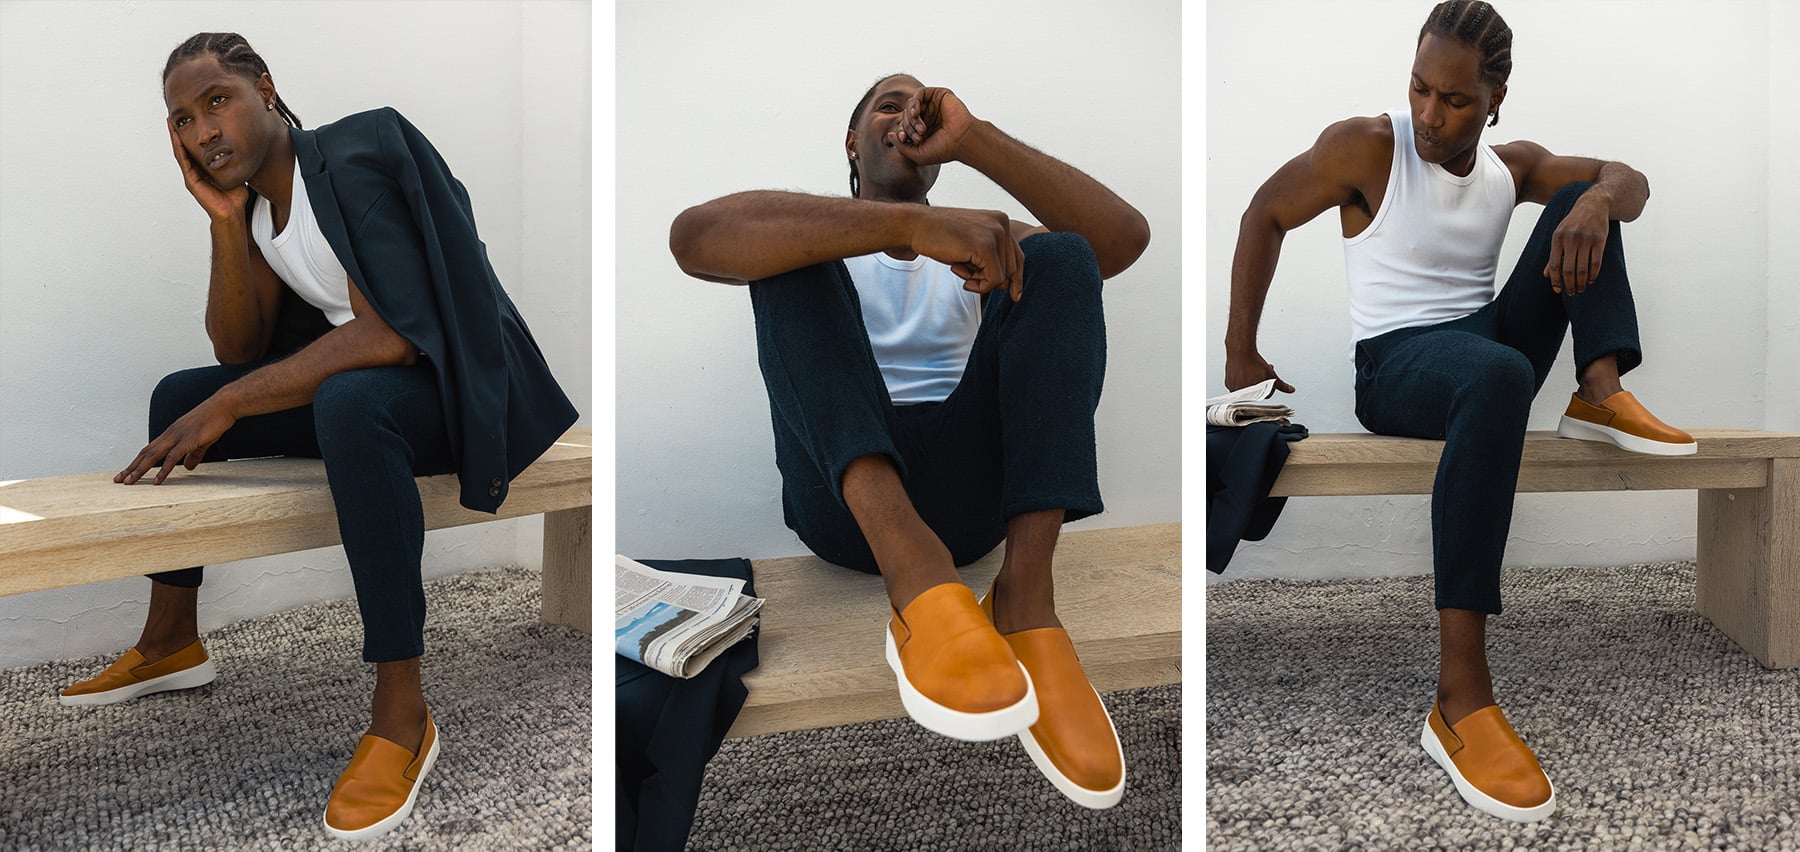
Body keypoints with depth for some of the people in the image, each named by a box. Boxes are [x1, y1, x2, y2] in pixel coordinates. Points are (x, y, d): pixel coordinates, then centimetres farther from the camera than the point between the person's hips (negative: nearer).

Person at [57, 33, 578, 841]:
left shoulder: (352, 161, -17)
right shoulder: (253, 198, 8)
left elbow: (394, 333, -29)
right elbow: (240, 349, 3)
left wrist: (229, 405, -26)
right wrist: (225, 221, -8)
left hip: (453, 384, -9)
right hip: (353, 376, 9)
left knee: (350, 401, -39)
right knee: (176, 395, 10)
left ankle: (402, 713, -32)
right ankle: (170, 643, 20)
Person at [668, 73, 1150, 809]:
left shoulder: (982, 242, 23)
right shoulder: (813, 226, 14)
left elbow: (1125, 237, 4)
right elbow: (693, 237, -13)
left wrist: (973, 140, -3)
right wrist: (913, 225, -25)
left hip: (967, 490, 2)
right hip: (843, 492, -2)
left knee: (1060, 256, -12)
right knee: (793, 239, -17)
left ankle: (1024, 596, -31)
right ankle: (912, 569, -39)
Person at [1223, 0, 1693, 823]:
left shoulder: (1511, 164, 11)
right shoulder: (1367, 145, -6)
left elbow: (1630, 181, 11)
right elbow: (1265, 214, -3)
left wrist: (1596, 201, -18)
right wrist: (1241, 353, -7)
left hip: (1490, 345, 7)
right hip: (1397, 363, -7)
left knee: (1582, 197, 4)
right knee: (1501, 374, -44)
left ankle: (1601, 393, -14)